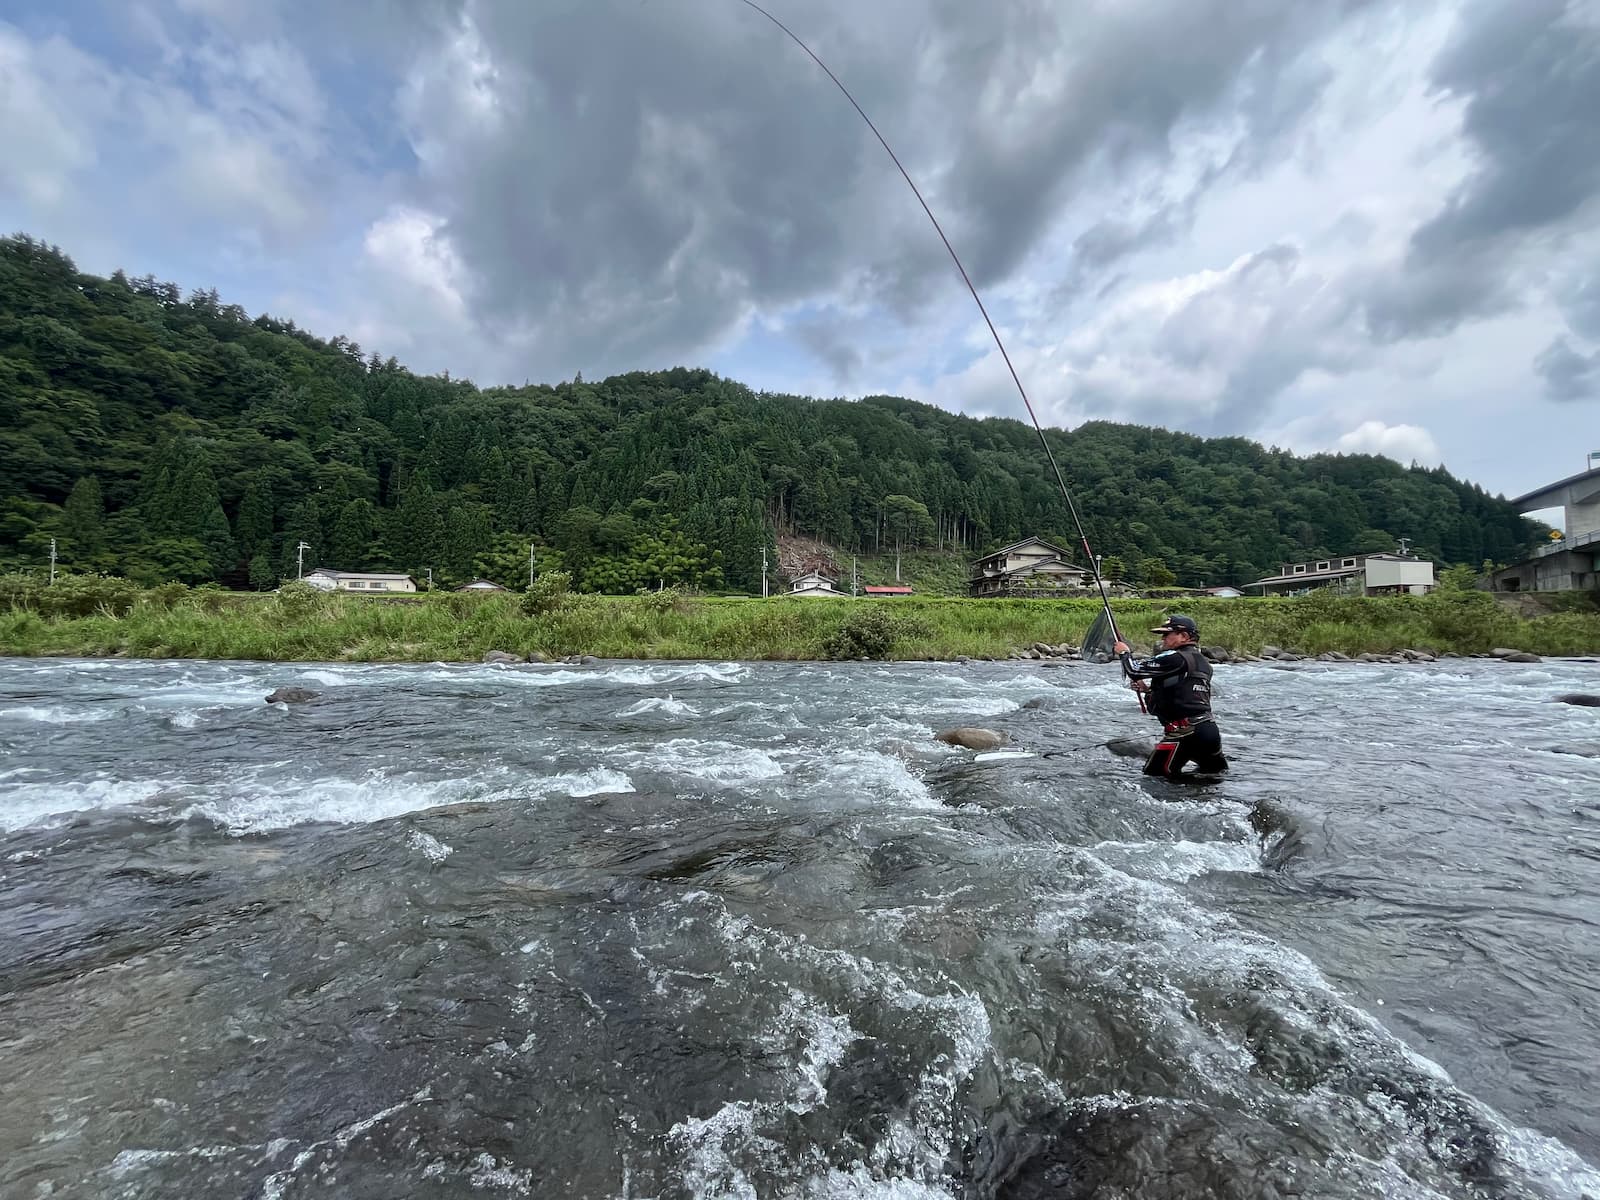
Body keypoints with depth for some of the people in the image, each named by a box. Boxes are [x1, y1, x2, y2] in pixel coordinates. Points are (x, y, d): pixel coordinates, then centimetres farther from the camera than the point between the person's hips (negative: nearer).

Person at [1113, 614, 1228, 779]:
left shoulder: (1175, 658, -14)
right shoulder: (1203, 663, 15)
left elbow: (1135, 671, -14)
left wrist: (1125, 652, 5)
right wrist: (1150, 688, 18)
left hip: (1185, 731, -9)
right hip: (1210, 728, 9)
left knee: (1153, 776, -1)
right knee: (1215, 767, 33)